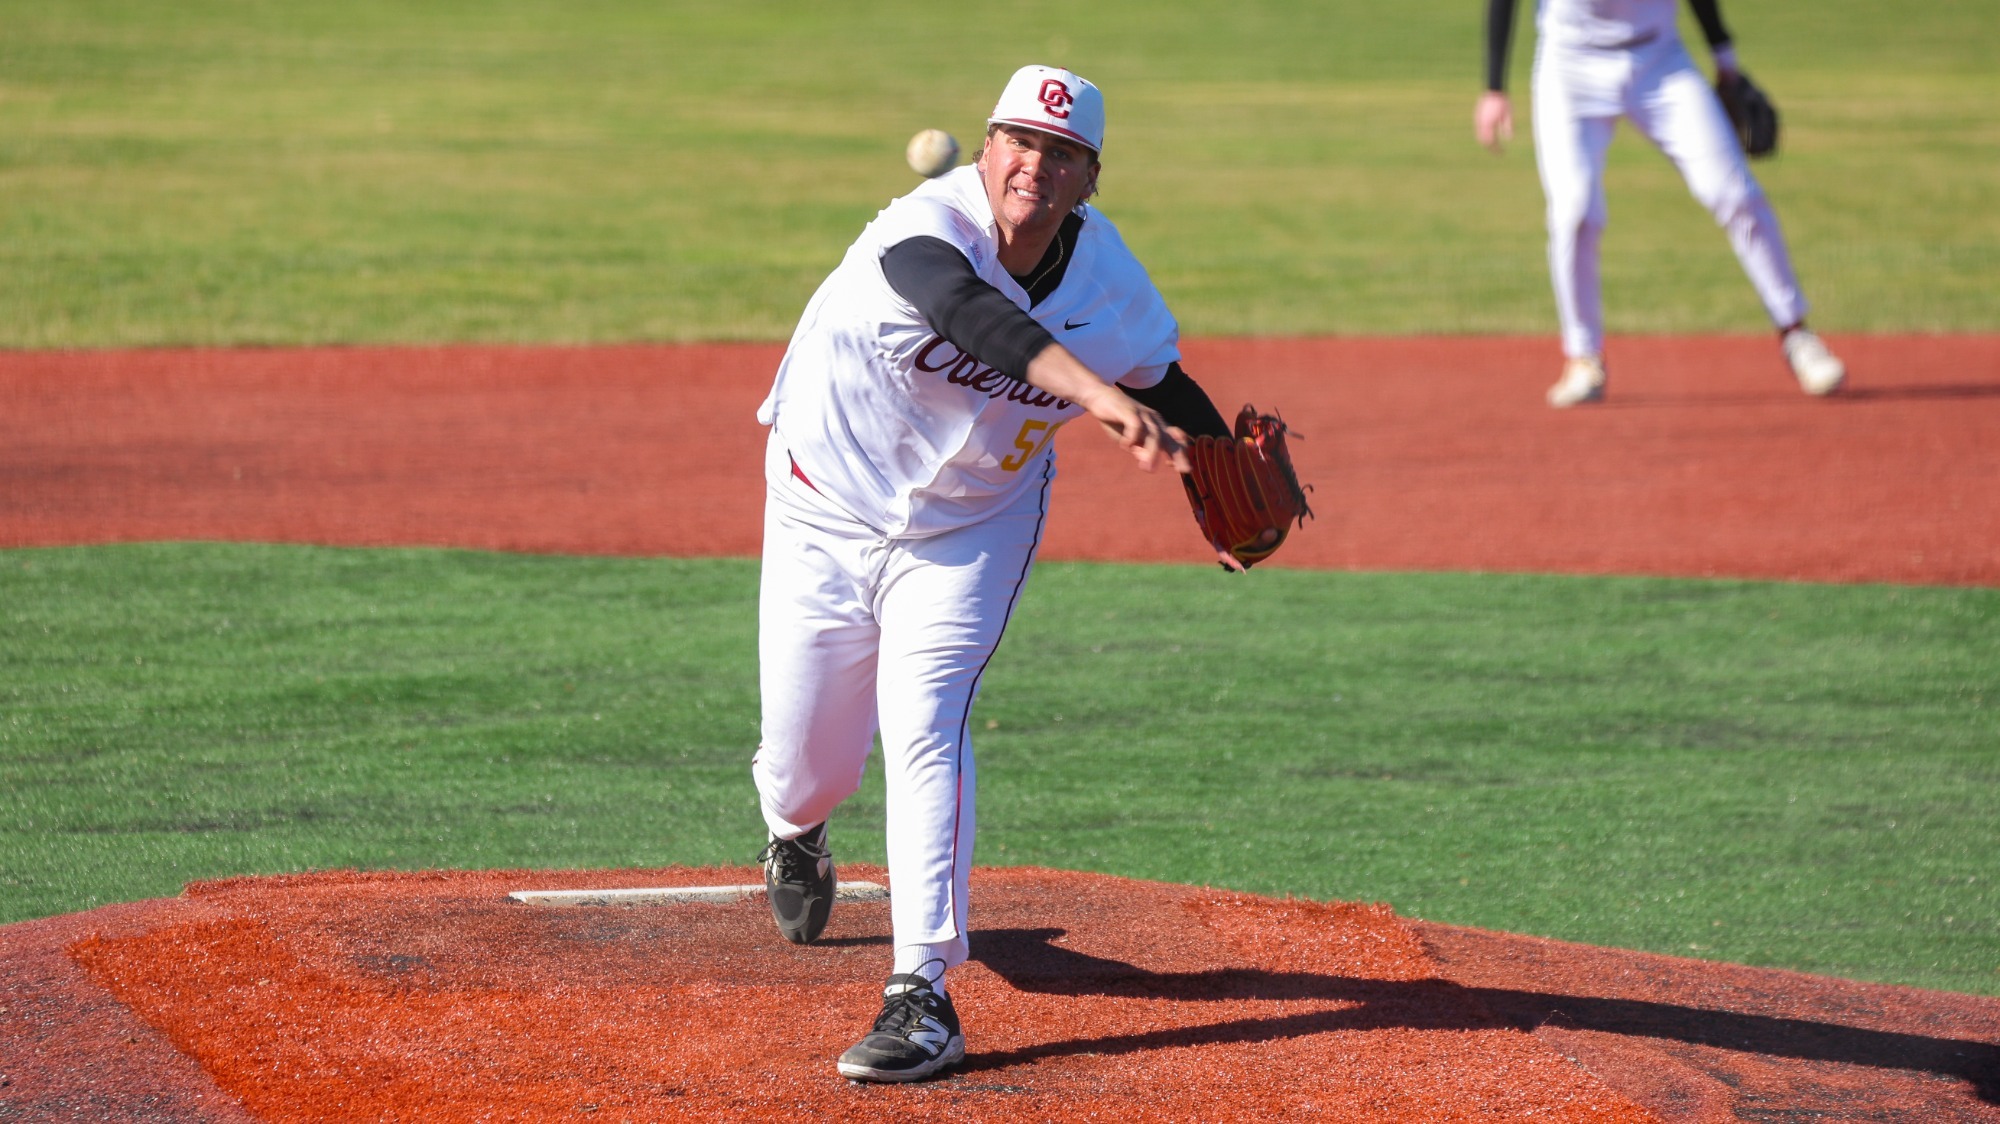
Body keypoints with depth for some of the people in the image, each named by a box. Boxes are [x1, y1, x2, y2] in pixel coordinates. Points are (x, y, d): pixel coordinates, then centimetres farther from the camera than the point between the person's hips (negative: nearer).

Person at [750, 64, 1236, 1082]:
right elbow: (968, 310, -53)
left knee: (926, 727, -20)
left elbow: (1158, 377, 6)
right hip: (828, 513, -1)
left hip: (971, 529, 1)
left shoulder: (1105, 274, -14)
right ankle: (795, 837, 48)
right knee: (803, 759, 7)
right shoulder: (928, 228, -31)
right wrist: (1096, 393, -66)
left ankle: (923, 995, -19)